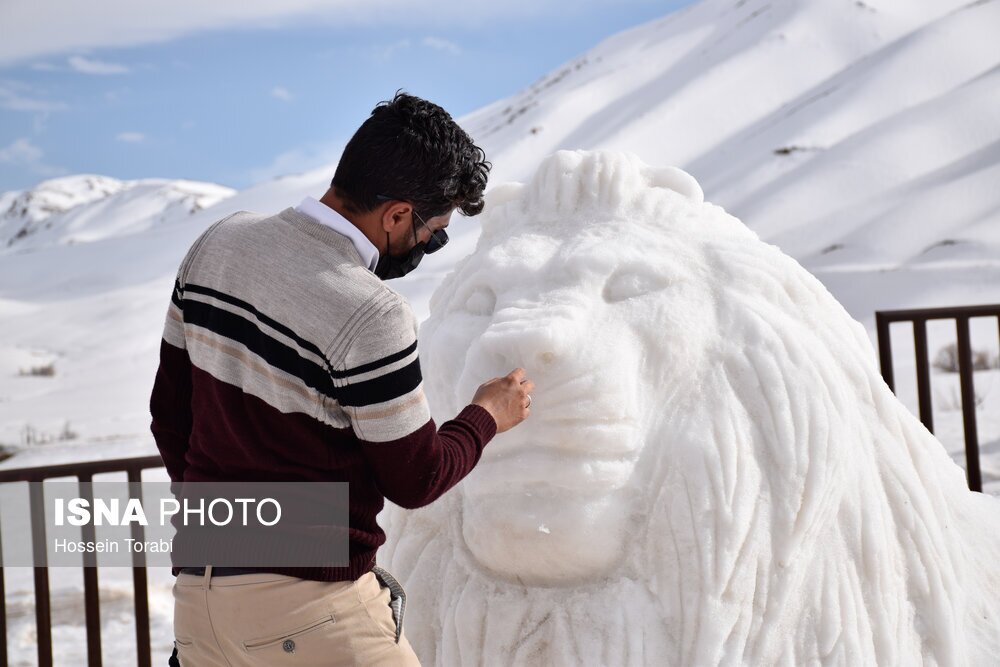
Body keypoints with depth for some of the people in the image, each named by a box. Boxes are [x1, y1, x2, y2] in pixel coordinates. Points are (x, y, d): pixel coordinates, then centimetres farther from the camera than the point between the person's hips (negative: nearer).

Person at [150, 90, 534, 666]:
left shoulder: (219, 244, 1)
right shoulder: (369, 315, -22)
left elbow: (169, 413, 10)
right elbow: (416, 480, -11)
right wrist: (488, 416, 8)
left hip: (198, 583, 7)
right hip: (306, 602, -7)